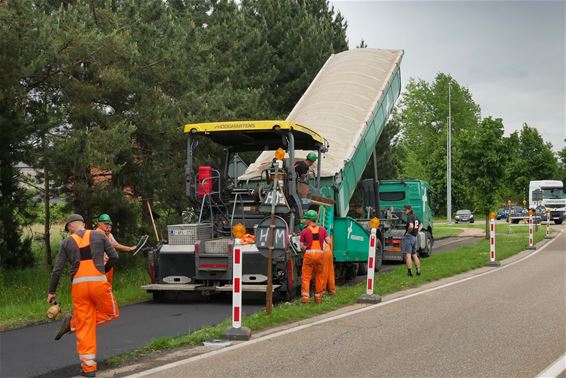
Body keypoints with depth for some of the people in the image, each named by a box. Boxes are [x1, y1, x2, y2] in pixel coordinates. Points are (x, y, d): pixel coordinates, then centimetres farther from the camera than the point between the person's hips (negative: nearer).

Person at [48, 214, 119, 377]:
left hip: (78, 284, 2)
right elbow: (114, 256, 7)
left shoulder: (67, 242, 11)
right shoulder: (99, 235, 11)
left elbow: (57, 269, 6)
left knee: (85, 327, 8)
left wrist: (52, 291, 15)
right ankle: (73, 323, 6)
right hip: (98, 282, -2)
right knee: (111, 313, 21)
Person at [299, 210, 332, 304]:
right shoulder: (322, 229, 5)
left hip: (309, 254, -3)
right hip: (320, 254, 3)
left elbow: (302, 247, -2)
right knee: (319, 276, 12)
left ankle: (305, 297, -5)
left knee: (306, 276, 2)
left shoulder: (304, 231, -2)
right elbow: (329, 242, -1)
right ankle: (318, 297, 16)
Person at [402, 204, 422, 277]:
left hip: (408, 236, -9)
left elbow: (411, 226, -32)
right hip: (415, 237, 9)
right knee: (414, 255, 17)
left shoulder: (409, 217, -15)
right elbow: (421, 225, 30)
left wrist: (408, 232, -16)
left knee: (408, 255, -8)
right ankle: (418, 271, 19)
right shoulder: (415, 217, 14)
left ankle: (410, 272, -11)